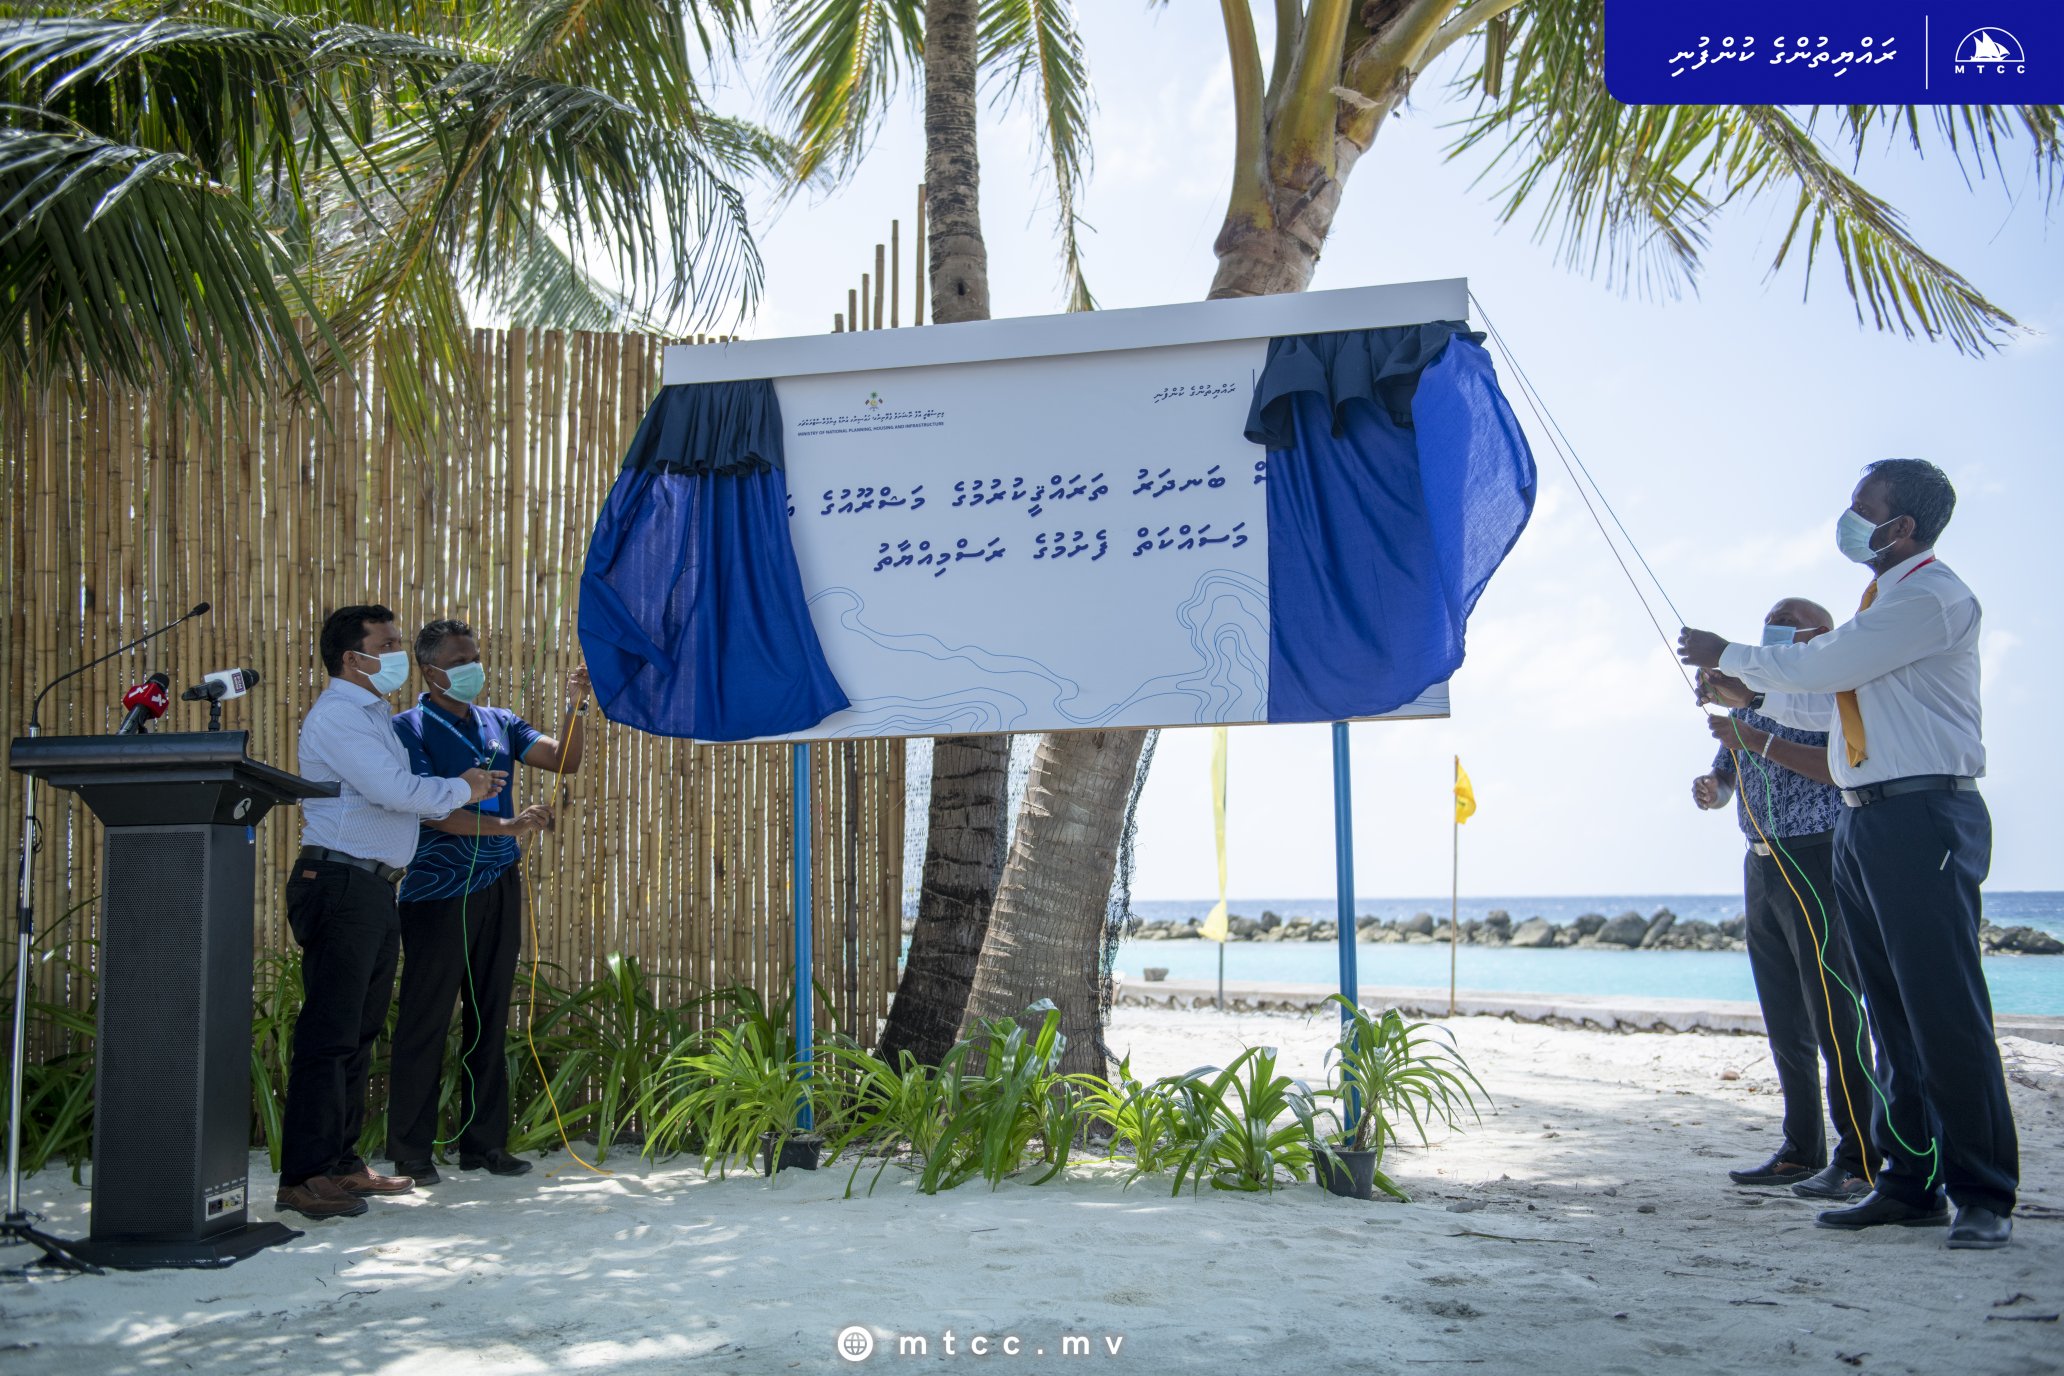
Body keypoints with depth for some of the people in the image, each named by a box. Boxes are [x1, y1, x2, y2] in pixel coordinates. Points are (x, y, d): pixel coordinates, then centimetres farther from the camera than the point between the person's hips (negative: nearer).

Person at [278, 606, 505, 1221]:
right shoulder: (337, 715, -12)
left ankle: (342, 1162, 21)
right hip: (340, 885, -10)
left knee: (359, 1031, 13)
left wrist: (465, 790, 16)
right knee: (330, 1032, -9)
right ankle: (302, 1176, -5)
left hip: (373, 889, 10)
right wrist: (460, 789, -6)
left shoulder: (372, 715, 21)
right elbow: (396, 791, -21)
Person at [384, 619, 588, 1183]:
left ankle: (484, 1142, 18)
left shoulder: (499, 723, 14)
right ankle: (410, 1153, 7)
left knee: (489, 1020, 10)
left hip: (500, 886, 6)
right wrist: (508, 825, -24)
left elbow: (563, 761, 8)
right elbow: (430, 810, -16)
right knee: (425, 1022, -1)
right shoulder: (410, 728, -5)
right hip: (438, 891, -6)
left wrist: (575, 706, -7)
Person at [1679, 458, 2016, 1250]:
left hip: (1924, 817, -10)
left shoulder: (1933, 597, -10)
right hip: (1864, 822, 10)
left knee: (1945, 1010, -8)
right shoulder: (1885, 602, 19)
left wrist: (1729, 655, 0)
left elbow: (1820, 665, -14)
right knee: (1891, 1011, 11)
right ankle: (1908, 1184, 17)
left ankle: (1984, 1198, -1)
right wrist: (1752, 697, 20)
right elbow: (1834, 704, 26)